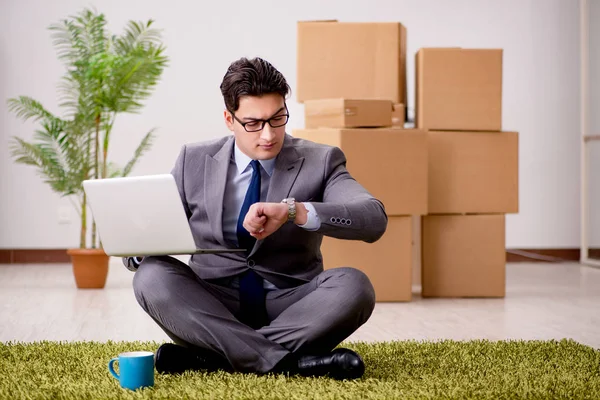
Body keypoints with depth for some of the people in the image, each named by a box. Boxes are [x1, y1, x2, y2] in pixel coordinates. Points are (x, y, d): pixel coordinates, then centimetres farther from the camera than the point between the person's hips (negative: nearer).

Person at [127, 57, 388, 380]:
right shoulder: (194, 161, 5)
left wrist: (293, 211, -32)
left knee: (353, 286, -30)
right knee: (152, 275, -27)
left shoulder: (320, 162, 0)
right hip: (212, 308, 1)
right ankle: (288, 361, -32)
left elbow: (375, 220, -17)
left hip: (289, 306, -1)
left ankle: (213, 356, -28)